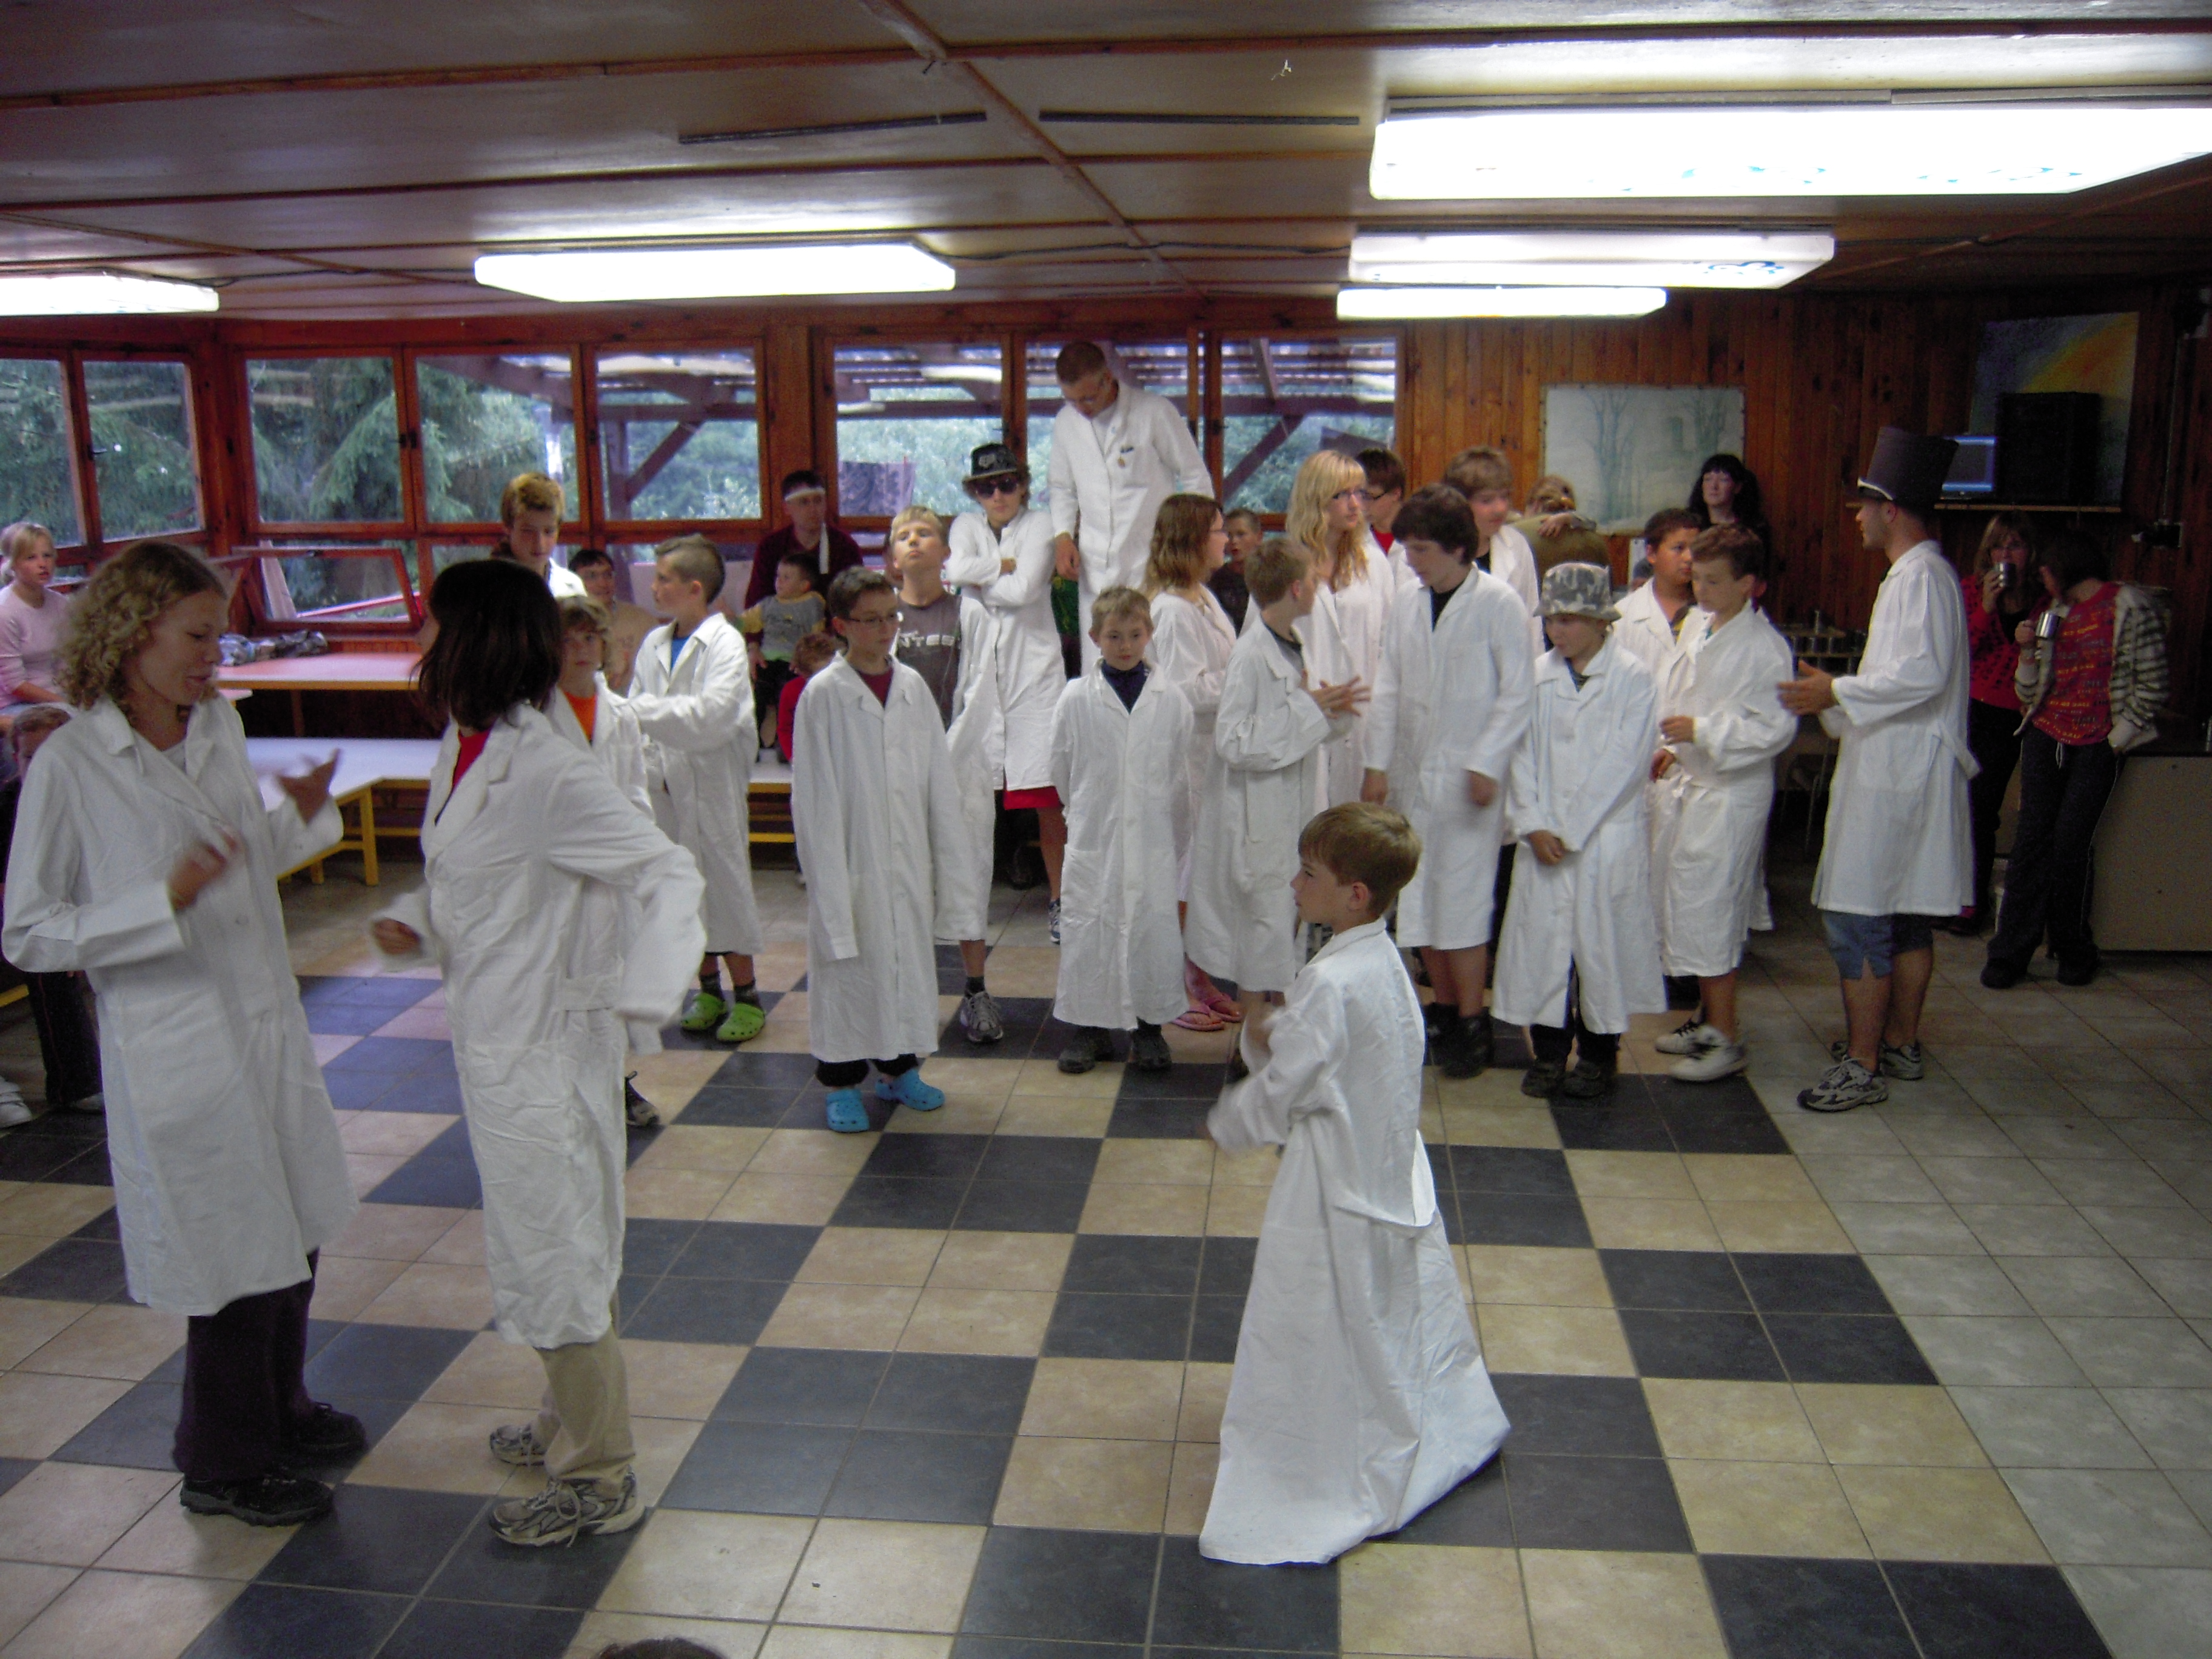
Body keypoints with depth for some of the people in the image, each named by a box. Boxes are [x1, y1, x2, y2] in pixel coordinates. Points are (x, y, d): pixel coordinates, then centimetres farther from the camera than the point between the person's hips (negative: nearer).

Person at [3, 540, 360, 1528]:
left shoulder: (219, 727, 2)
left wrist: (300, 817, -4)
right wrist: (164, 902, -26)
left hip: (267, 1018, 7)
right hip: (175, 1045, -6)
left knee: (294, 1233, 19)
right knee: (235, 1260, 6)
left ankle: (279, 1411, 43)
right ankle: (223, 1465, 29)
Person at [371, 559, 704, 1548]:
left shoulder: (546, 773, -24)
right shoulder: (463, 752, 3)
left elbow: (667, 875, -26)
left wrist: (632, 998, -28)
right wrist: (415, 926, -3)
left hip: (543, 1050, -9)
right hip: (493, 1042, 9)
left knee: (554, 1260, 5)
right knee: (537, 1244, 23)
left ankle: (600, 1481, 23)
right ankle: (573, 1422, 44)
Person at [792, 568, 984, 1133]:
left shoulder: (912, 687, 4)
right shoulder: (824, 694, -9)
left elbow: (939, 780, 8)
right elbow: (815, 798, -10)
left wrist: (950, 861, 5)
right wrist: (829, 872, -14)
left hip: (907, 858, 5)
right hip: (852, 860, -5)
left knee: (910, 955, 13)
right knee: (848, 965, 4)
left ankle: (900, 1069, 30)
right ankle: (841, 1082, 19)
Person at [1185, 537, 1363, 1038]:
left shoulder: (1292, 647, 8)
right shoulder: (1251, 654, -19)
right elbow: (1233, 743, -24)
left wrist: (1332, 711, 0)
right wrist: (1307, 710, -22)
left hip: (1292, 808, 9)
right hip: (1257, 814, -9)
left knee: (1286, 924, 16)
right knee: (1264, 925, -2)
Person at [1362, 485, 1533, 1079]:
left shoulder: (1499, 604, -7)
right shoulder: (1407, 606, 9)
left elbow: (1516, 694, -7)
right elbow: (1389, 690, 11)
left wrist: (1487, 763, -13)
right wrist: (1378, 762, 5)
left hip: (1469, 778, -6)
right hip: (1413, 774, 6)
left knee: (1462, 901, -4)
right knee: (1419, 900, 9)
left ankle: (1471, 1022, 8)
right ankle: (1444, 1008, 22)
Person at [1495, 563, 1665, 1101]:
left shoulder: (1633, 678, -5)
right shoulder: (1539, 675, 6)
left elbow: (1624, 763, -9)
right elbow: (1525, 754, 5)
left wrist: (1571, 831, -11)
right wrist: (1533, 825, -6)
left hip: (1608, 838, -3)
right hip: (1544, 839, 3)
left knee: (1602, 939, 2)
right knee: (1542, 936, 4)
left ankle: (1599, 1052, 17)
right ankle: (1550, 1051, 17)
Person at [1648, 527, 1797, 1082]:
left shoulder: (1764, 647, -15)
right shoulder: (1699, 633, 11)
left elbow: (1775, 728, -19)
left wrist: (1701, 731, -22)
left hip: (1730, 793, -9)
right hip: (1686, 783, 9)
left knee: (1706, 909, -8)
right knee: (1681, 903, 14)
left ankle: (1726, 1037, 2)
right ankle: (1708, 1016, 29)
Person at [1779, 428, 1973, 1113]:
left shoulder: (1922, 576, -15)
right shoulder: (1914, 573, 16)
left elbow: (1925, 673, -26)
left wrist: (1837, 691, -21)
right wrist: (1832, 692, 19)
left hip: (1895, 775, -11)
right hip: (1899, 768, 11)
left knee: (1858, 921, -8)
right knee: (1907, 917, 17)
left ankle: (1863, 1066, -4)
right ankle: (1901, 1044, 27)